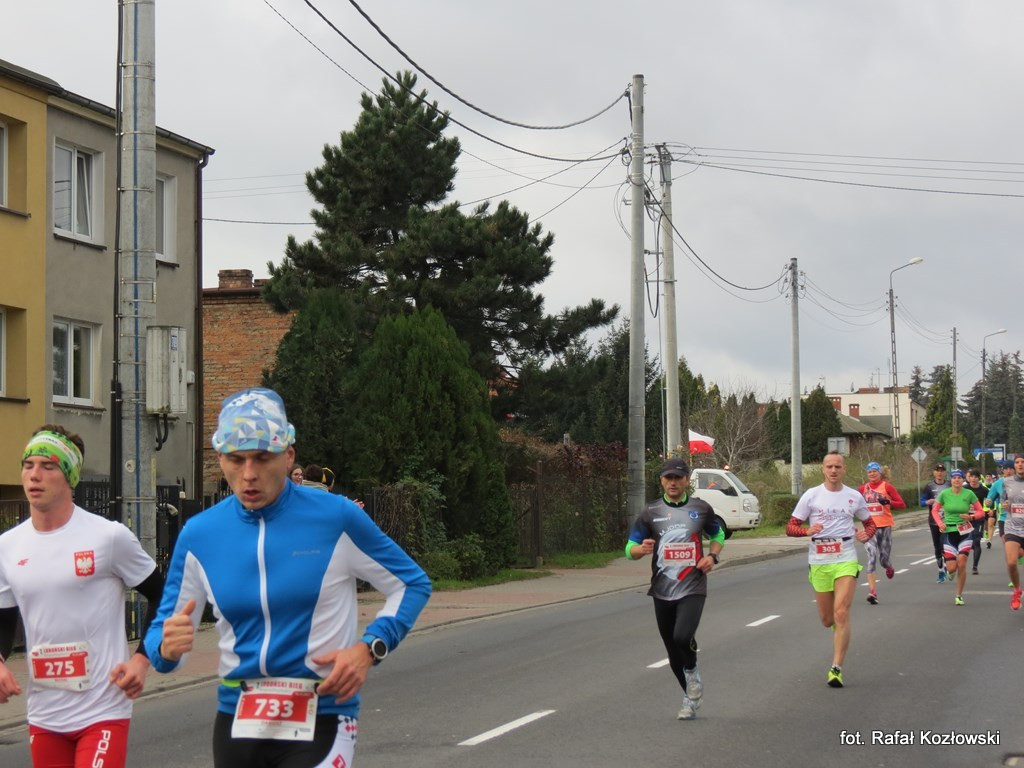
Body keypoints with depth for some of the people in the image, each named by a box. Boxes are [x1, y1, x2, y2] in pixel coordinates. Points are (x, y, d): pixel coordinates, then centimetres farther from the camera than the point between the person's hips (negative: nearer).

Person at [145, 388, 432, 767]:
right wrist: (167, 648, -18)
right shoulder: (199, 535, 1)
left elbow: (413, 583, 3)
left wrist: (369, 648, -11)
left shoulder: (336, 518, -8)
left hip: (321, 723, -4)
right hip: (236, 722, 4)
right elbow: (162, 632, 6)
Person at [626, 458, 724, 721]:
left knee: (682, 637, -24)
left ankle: (693, 672, 8)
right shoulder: (650, 512, 3)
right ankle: (690, 698, 28)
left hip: (693, 589, -2)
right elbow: (630, 548, 4)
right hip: (662, 591, 2)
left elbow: (718, 535, 19)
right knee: (673, 651, 8)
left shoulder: (701, 509, 3)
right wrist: (641, 549, -20)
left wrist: (712, 556, -1)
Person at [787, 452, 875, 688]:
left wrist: (867, 534, -3)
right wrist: (807, 531, -19)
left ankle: (836, 668, -11)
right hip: (819, 562, 1)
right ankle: (839, 630, 46)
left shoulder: (854, 496, 5)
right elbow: (790, 527, 2)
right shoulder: (811, 495, 1)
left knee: (841, 613, -15)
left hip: (846, 561, -1)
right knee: (827, 619, 8)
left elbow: (870, 522, 20)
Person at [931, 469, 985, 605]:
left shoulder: (969, 494, -5)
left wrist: (971, 517, -17)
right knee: (952, 568, -5)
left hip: (965, 532, -1)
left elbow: (981, 512, 2)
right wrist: (940, 523, -8)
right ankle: (950, 571, 35)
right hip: (949, 532, 1)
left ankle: (959, 596, 5)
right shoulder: (944, 494, -4)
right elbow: (935, 510, 8)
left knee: (961, 564, -10)